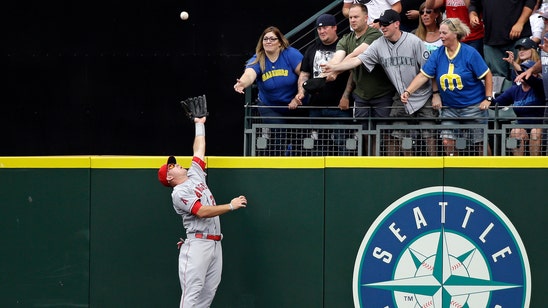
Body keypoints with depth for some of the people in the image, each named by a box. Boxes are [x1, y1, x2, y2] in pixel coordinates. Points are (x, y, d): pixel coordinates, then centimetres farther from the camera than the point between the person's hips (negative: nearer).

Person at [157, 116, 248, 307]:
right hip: (197, 244, -8)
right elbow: (202, 212, -17)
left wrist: (200, 124, 32)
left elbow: (199, 149, 29)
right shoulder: (179, 193, -6)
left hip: (215, 244, 8)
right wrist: (231, 206, -17)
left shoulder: (195, 176, 19)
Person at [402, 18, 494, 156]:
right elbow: (423, 76, -3)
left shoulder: (470, 53, -11)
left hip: (473, 106, -4)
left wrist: (488, 99, -11)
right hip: (449, 107, 4)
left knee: (480, 143, 4)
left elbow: (487, 75, -6)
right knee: (447, 142, -5)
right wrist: (408, 92, -16)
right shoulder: (437, 54, 0)